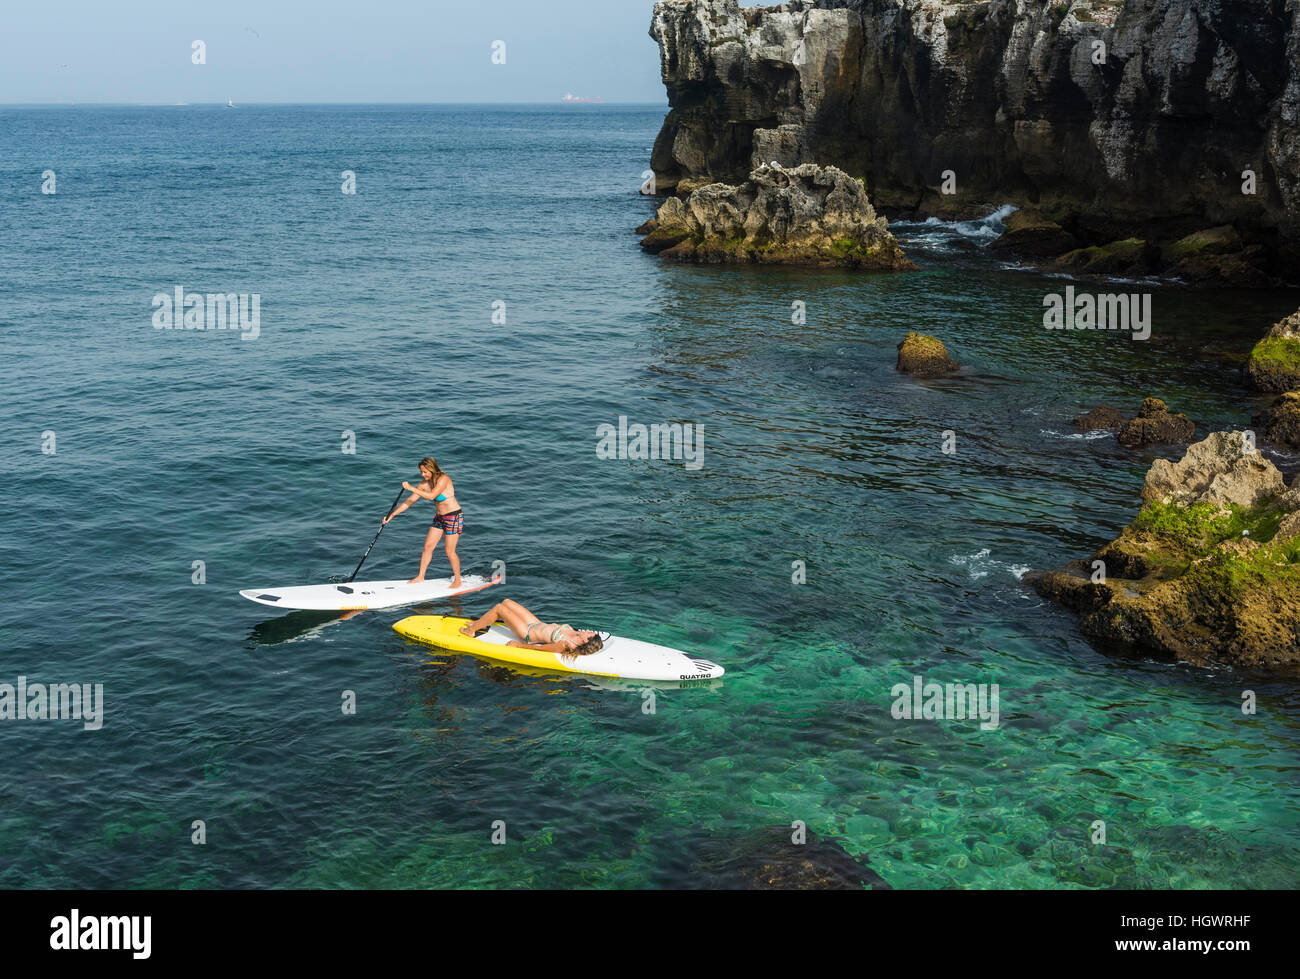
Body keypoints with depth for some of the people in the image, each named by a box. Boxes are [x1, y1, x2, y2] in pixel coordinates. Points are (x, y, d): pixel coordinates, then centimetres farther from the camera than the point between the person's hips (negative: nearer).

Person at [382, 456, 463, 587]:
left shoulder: (443, 479, -22)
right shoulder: (424, 483, 0)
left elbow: (431, 496, -35)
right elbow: (409, 501, 3)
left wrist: (412, 488, -32)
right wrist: (392, 515, -2)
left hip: (454, 517, -7)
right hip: (439, 517, 7)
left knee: (450, 552, -2)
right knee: (428, 546, 8)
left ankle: (457, 580, 14)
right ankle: (420, 576, 22)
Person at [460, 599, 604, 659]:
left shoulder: (565, 645, -35)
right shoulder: (573, 632, -16)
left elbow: (539, 647, -27)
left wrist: (518, 645, -19)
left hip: (528, 633, -8)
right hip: (538, 624, 8)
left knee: (498, 608, -6)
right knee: (506, 602, 13)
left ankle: (471, 631, 17)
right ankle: (479, 623, 36)